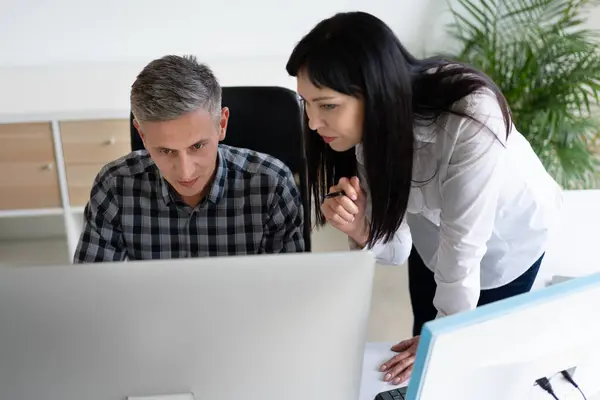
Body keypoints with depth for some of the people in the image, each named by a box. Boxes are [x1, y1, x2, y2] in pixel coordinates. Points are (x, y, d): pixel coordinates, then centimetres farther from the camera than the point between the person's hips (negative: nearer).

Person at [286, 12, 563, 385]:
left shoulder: (470, 123, -43)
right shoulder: (371, 125, -25)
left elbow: (464, 248, -32)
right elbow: (395, 247, -20)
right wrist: (361, 230, -41)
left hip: (510, 233, -3)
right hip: (435, 228, 4)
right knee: (423, 342, 18)